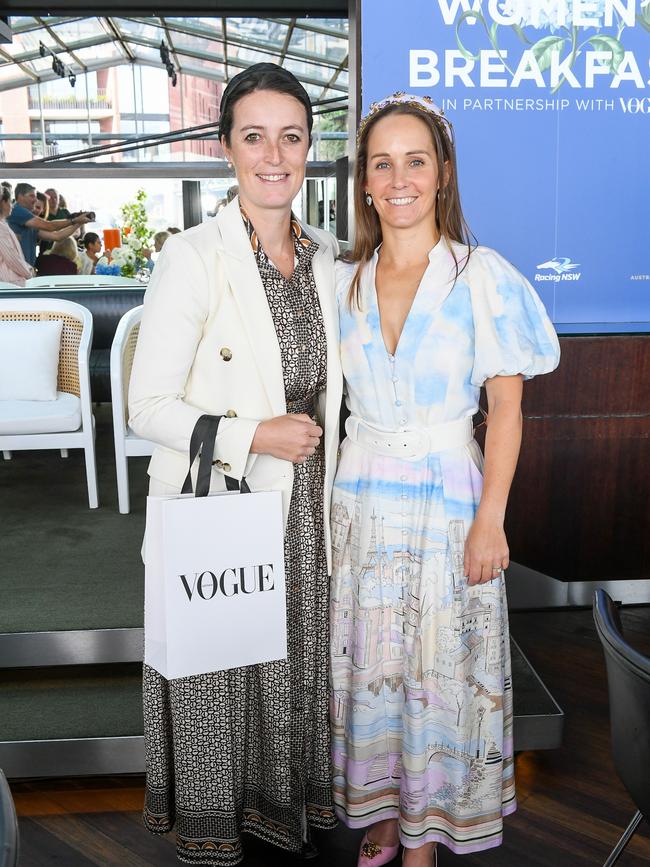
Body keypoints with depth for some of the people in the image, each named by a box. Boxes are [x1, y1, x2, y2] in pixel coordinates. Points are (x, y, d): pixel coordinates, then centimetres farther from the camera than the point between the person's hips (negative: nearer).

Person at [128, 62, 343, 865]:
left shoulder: (326, 257, 6)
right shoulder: (191, 257, -13)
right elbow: (148, 406, -13)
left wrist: (314, 438, 7)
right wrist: (252, 436, -21)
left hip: (306, 506, 5)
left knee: (296, 666, 17)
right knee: (220, 670, 12)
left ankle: (288, 798, 43)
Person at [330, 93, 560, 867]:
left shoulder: (483, 276, -7)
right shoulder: (344, 281, 4)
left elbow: (507, 406, -7)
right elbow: (332, 394, 10)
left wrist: (490, 520, -11)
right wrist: (325, 496, 4)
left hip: (447, 497, -3)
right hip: (361, 497, 4)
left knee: (439, 666, 7)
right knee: (368, 661, 13)